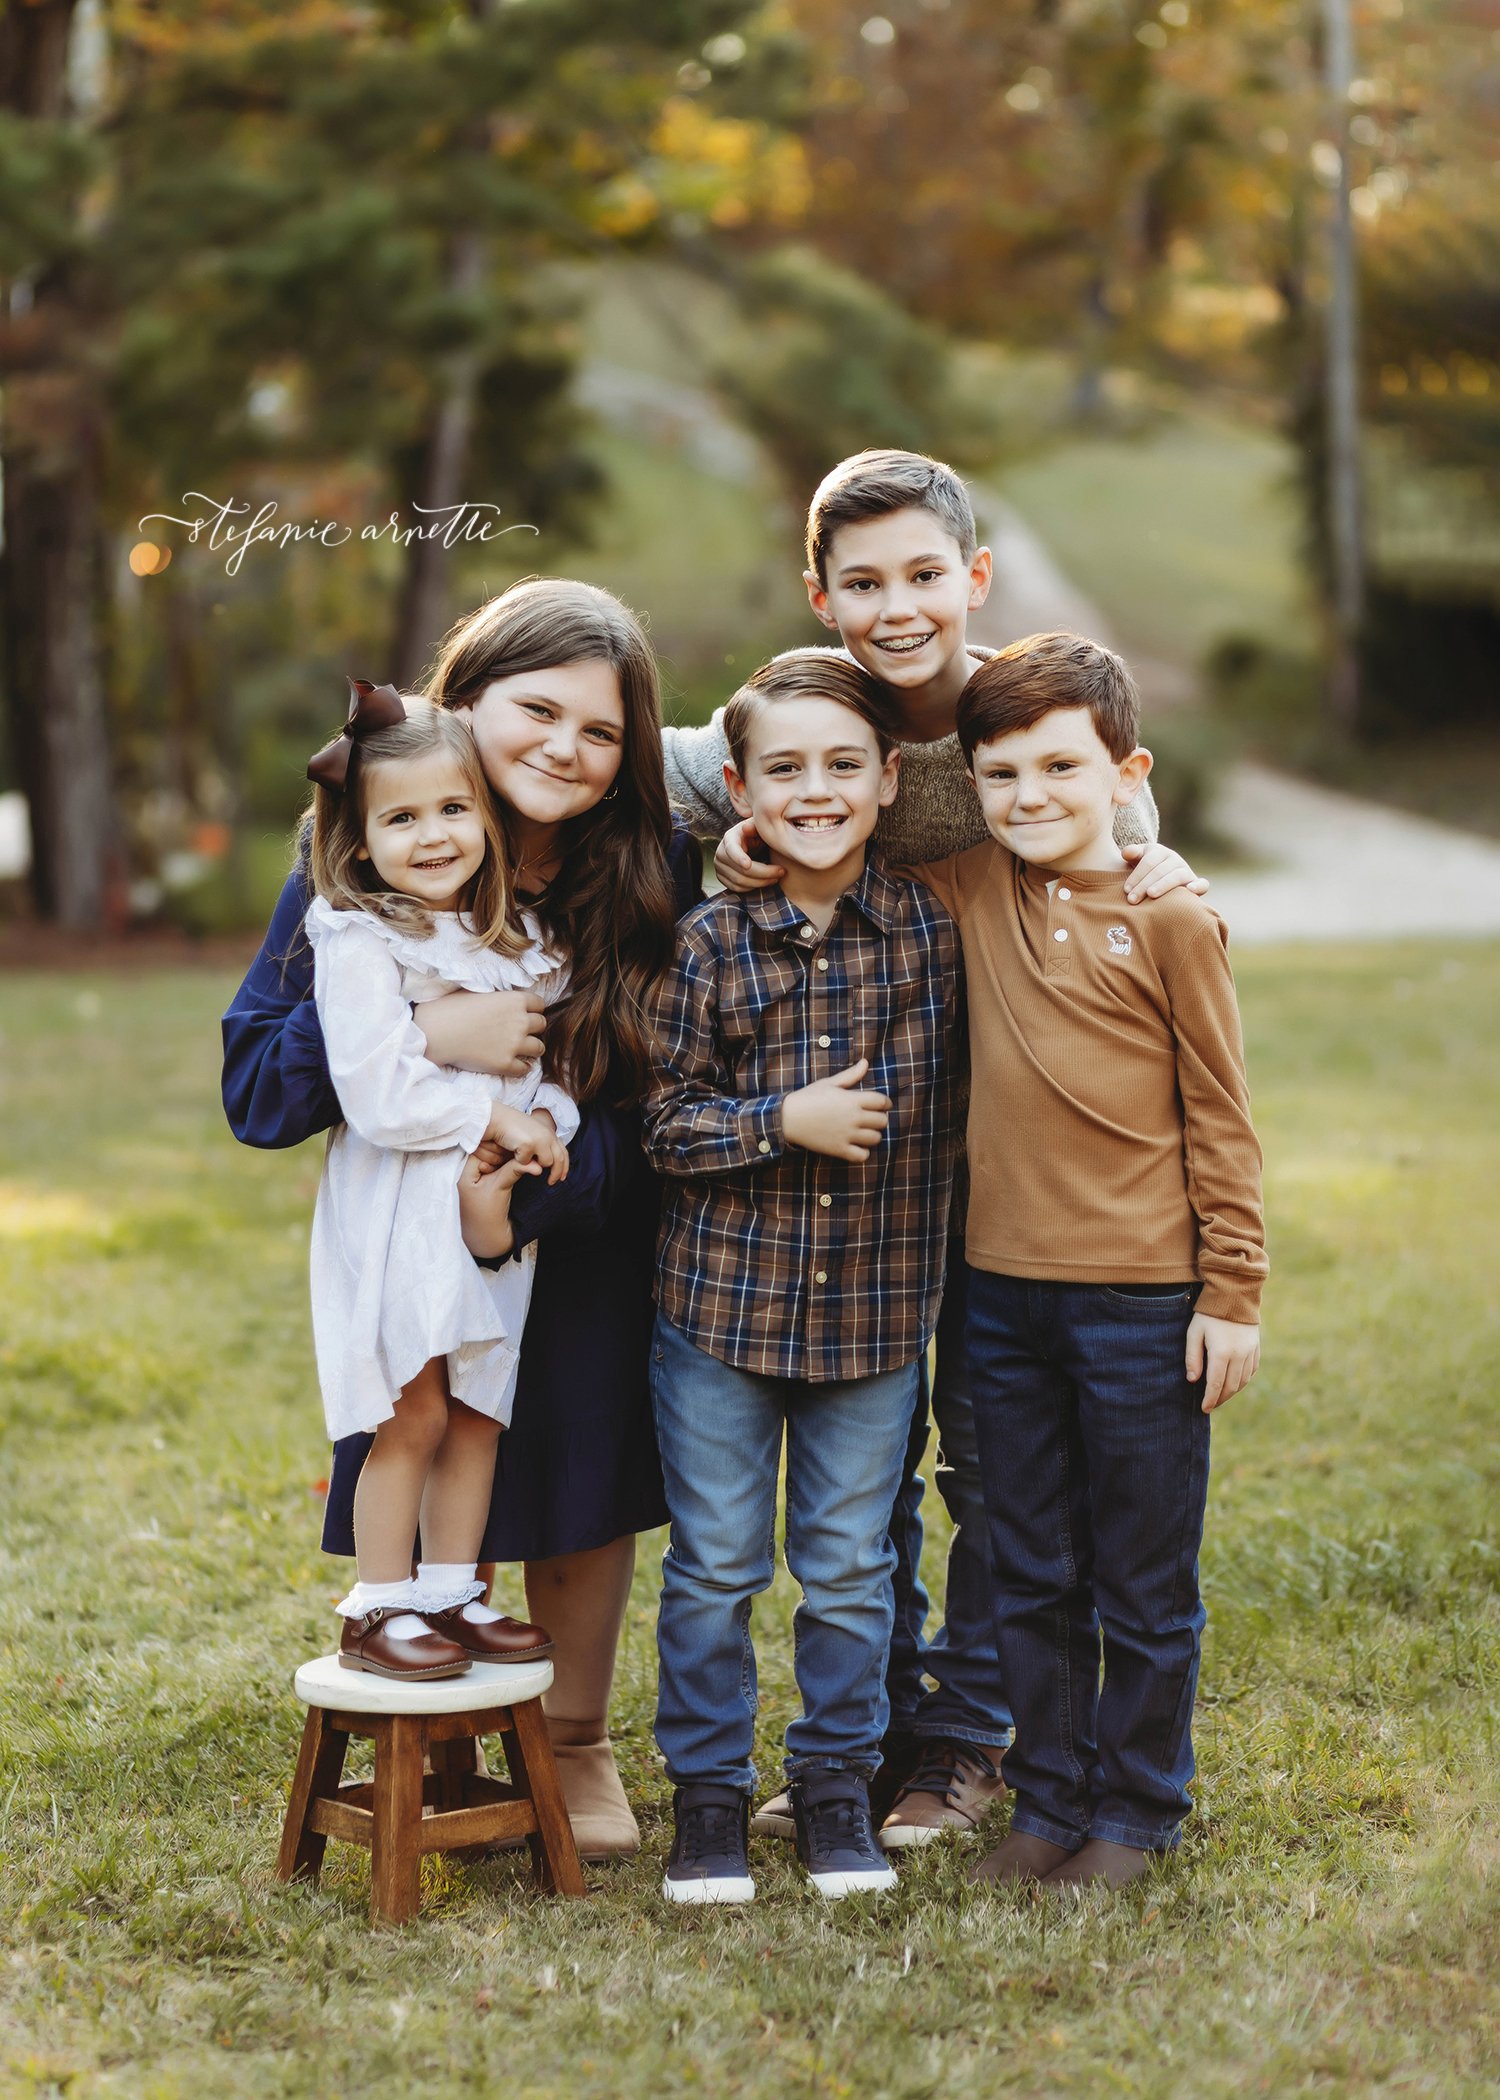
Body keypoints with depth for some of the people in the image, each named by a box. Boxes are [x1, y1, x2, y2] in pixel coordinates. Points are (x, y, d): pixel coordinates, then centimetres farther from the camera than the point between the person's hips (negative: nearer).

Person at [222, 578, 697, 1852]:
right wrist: (421, 1033, -31)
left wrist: (546, 1174, -22)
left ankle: (575, 1749, 37)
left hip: (588, 1256, 1)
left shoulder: (656, 879, -11)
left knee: (583, 1505, 15)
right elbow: (255, 1082, -17)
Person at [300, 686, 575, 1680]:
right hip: (396, 1214, -6)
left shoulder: (519, 945, 10)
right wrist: (498, 1119, -15)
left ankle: (452, 1593, 24)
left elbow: (559, 1070, 7)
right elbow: (378, 1095, -19)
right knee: (412, 1415, -3)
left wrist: (533, 1138, -12)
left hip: (492, 1214, 6)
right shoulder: (361, 946, -11)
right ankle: (377, 1611, 10)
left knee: (481, 1410, 11)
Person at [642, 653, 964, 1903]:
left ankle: (837, 1785, 28)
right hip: (721, 1299, -1)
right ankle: (709, 1792, 23)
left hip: (877, 1308, 1)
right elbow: (666, 1119, -5)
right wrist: (785, 1121, -16)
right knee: (714, 1563, 9)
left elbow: (962, 1093, 10)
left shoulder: (933, 931, -2)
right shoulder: (712, 942, -5)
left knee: (849, 1565, 12)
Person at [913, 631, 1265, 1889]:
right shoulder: (973, 894, 3)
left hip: (1142, 1302, -4)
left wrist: (1233, 1293, -5)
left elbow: (1220, 1117, -5)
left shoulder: (1171, 921, -8)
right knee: (1030, 1580, 15)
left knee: (1144, 1589, 9)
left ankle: (1139, 1813, 24)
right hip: (1005, 1288, 5)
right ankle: (1049, 1801, 29)